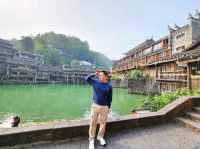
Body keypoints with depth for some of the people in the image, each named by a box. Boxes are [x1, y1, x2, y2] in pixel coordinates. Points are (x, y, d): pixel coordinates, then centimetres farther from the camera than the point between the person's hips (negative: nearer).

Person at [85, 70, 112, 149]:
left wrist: (109, 107, 4)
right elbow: (87, 78, 0)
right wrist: (94, 74, -8)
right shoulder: (95, 82, -2)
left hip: (104, 107, 0)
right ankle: (91, 139, 25)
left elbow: (109, 98, 0)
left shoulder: (109, 86, -6)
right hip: (95, 106, 1)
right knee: (93, 123, 7)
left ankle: (100, 137, 38)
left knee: (103, 123, 14)